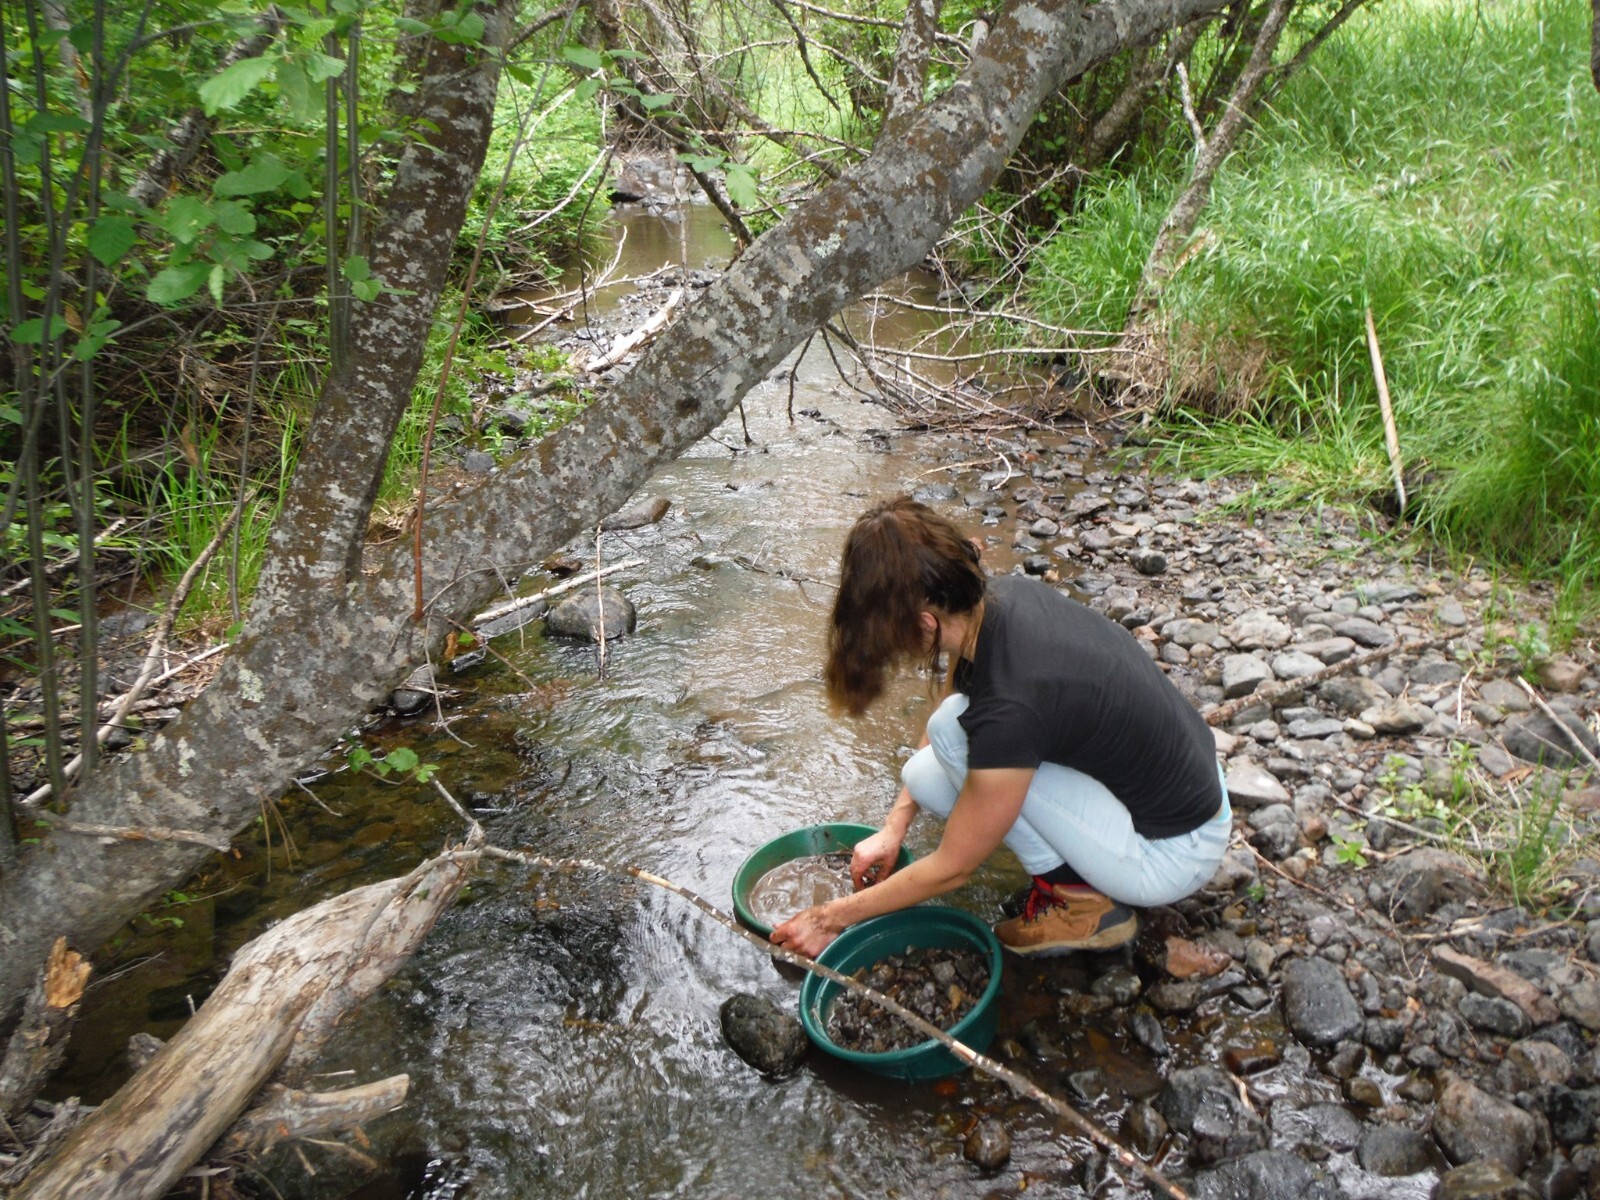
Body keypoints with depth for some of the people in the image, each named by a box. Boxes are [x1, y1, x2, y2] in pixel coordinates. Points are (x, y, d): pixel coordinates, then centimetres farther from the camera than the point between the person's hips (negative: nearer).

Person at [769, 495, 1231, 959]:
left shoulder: (1007, 711, -32)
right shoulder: (997, 598, -10)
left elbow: (952, 868, -17)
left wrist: (833, 917, -5)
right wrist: (894, 826, 8)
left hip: (1172, 857, -8)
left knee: (956, 734, -18)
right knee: (928, 777, 0)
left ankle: (1081, 901, -4)